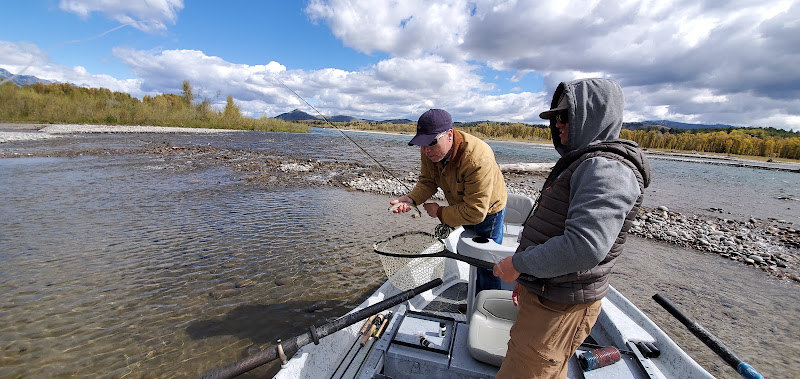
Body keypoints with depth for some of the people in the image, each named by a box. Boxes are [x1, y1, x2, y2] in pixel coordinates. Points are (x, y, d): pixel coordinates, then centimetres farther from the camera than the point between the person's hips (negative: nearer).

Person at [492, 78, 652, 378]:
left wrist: (518, 263, -21)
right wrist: (526, 276, 20)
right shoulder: (580, 162, 15)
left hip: (561, 307, -10)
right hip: (544, 292, 10)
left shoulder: (608, 168, -20)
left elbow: (585, 246, -33)